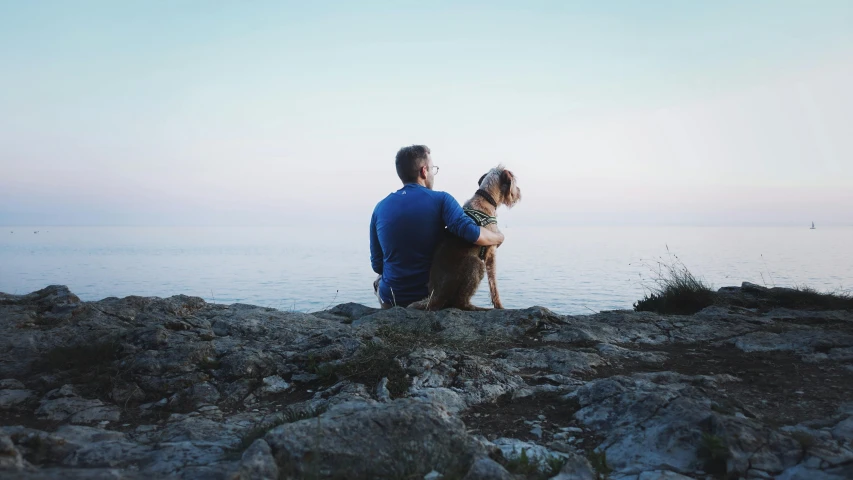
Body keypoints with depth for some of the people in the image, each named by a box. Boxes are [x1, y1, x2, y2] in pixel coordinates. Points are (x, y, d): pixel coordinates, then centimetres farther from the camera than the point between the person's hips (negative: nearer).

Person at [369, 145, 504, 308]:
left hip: (391, 301, 2)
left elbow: (377, 264, 3)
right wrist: (499, 237, -6)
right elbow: (473, 234, -27)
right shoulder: (441, 200, -12)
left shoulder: (381, 207, -3)